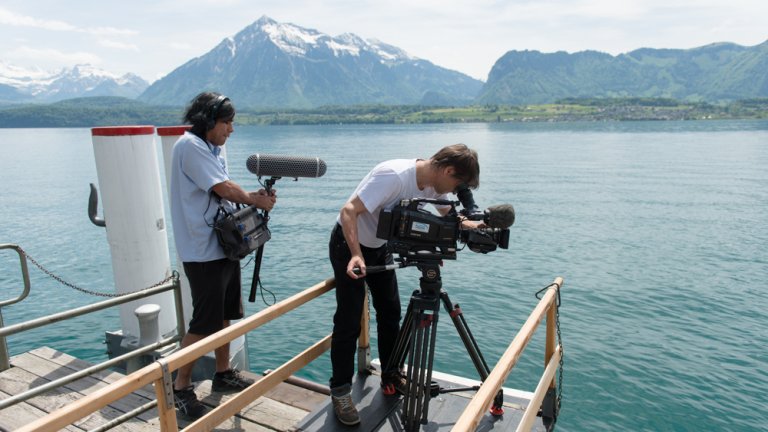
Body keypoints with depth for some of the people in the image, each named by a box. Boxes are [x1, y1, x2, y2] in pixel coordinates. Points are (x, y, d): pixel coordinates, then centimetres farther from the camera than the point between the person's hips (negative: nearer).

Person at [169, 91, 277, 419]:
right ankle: (181, 389, 13)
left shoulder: (211, 148, 16)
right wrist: (256, 201, -4)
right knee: (204, 324, -3)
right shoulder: (191, 145, -15)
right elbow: (224, 189, -19)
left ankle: (223, 374, 31)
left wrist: (254, 196, -3)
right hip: (203, 251, -10)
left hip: (224, 244, 10)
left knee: (224, 317, 17)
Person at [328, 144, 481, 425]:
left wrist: (473, 226, -12)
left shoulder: (433, 184, -8)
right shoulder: (394, 175, -32)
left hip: (380, 246, 8)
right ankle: (340, 392, 8)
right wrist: (356, 255, -45)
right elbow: (349, 211, -33)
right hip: (348, 243, -7)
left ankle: (391, 376, 27)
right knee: (349, 321, -6)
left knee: (390, 311, 10)